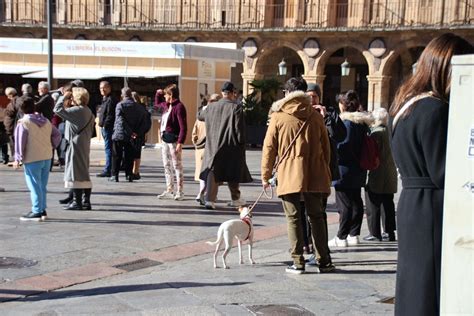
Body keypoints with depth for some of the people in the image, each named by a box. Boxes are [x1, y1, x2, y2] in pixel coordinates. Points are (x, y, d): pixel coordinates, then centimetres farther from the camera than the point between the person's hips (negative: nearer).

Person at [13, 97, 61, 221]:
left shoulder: (23, 123, -12)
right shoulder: (46, 121, 8)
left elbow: (20, 142, -12)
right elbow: (57, 135, 11)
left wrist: (18, 159, -7)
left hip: (32, 160, -7)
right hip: (47, 157, 7)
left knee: (35, 186, -2)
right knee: (42, 186, 15)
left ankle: (36, 212, 1)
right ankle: (42, 210, 22)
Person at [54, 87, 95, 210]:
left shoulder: (76, 110, -15)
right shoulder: (88, 111, 12)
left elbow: (58, 109, -18)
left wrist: (64, 97, -7)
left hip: (75, 146, -9)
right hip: (84, 146, 9)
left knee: (75, 173, -4)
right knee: (84, 173, 12)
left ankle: (77, 202, -2)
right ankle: (86, 201, 15)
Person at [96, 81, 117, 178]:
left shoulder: (111, 100, -12)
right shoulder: (104, 99, 20)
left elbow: (110, 115, -19)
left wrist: (105, 124, -20)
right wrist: (102, 124, 16)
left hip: (108, 127, -11)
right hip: (105, 127, 11)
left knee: (108, 148, -10)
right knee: (108, 148, 14)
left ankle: (107, 170, -10)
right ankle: (108, 169, 20)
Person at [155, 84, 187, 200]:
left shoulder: (179, 107, -14)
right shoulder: (166, 105, 13)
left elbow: (183, 127, -20)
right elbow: (157, 105, 39)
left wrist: (180, 143, -26)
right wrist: (158, 94, 21)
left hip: (173, 139, -9)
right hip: (164, 138, 9)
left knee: (177, 166, -2)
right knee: (167, 165, 13)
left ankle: (180, 191, 4)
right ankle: (169, 190, 22)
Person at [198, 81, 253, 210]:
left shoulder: (211, 107, 5)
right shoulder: (236, 108, -10)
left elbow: (199, 116, 25)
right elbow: (240, 128, -12)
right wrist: (241, 144, -4)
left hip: (213, 146, 3)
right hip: (231, 147, -3)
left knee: (212, 171, 5)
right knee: (233, 171, 11)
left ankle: (209, 199, -5)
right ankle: (235, 199, 23)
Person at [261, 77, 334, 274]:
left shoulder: (278, 117, -1)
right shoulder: (315, 116, 6)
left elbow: (269, 148, 0)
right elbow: (326, 147, 12)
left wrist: (265, 175, 7)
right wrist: (324, 170, 22)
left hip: (288, 176, -2)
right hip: (314, 176, 3)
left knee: (293, 218, 4)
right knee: (316, 217, 11)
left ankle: (298, 263, 5)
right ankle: (325, 261, 14)